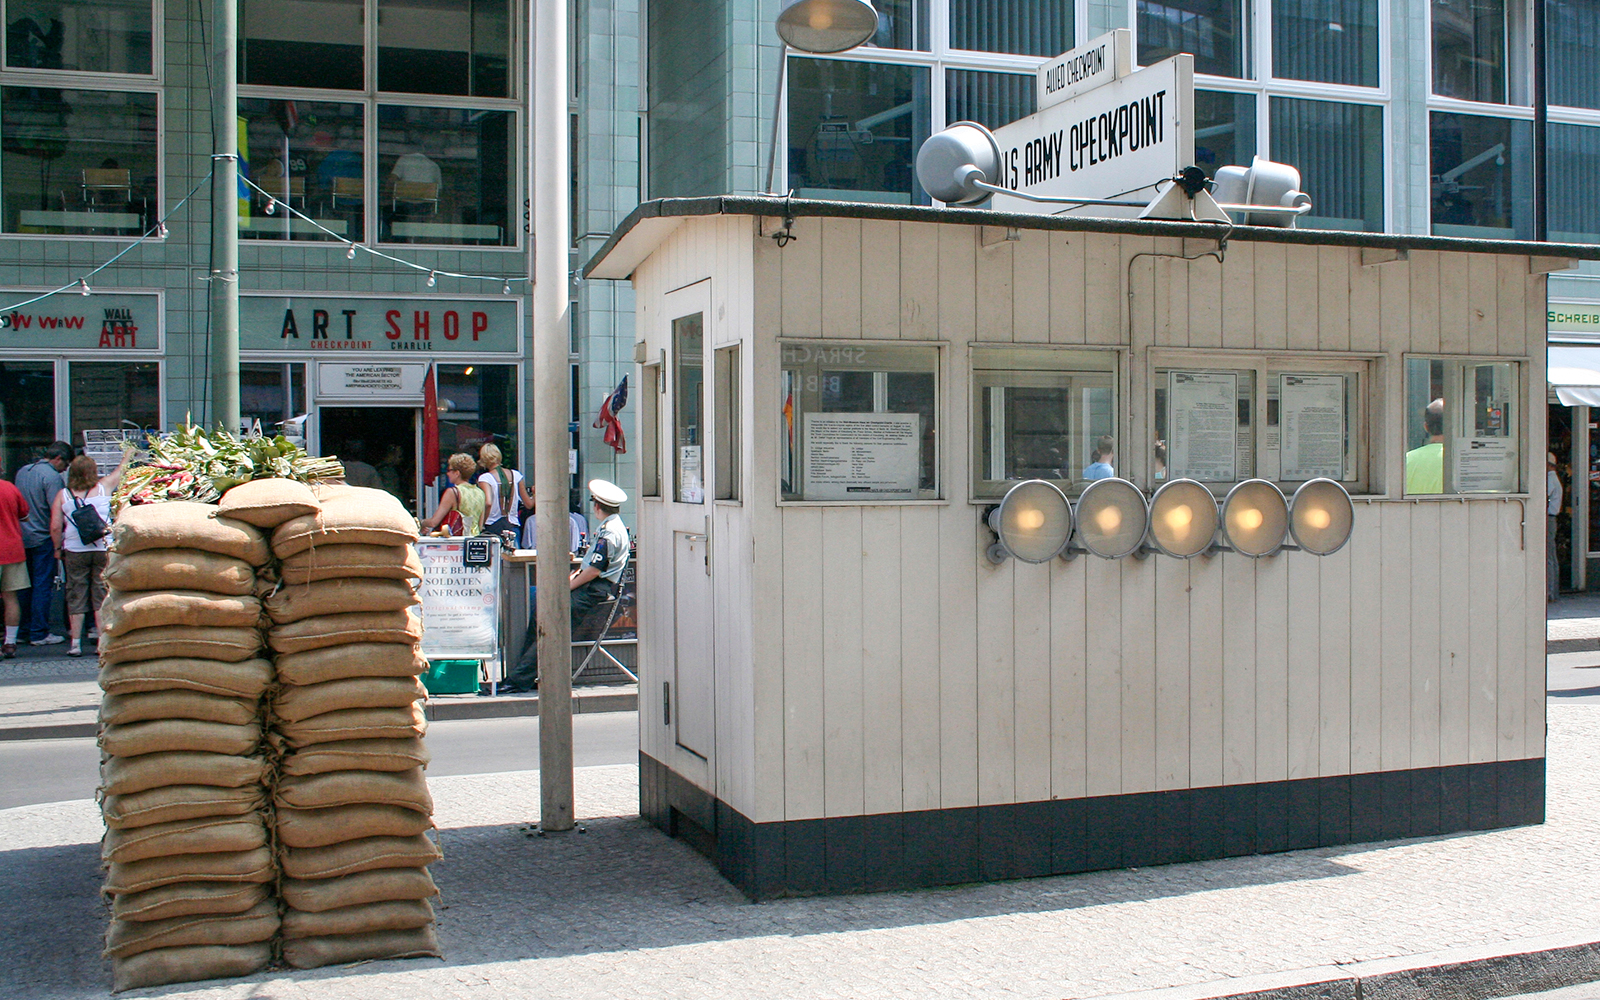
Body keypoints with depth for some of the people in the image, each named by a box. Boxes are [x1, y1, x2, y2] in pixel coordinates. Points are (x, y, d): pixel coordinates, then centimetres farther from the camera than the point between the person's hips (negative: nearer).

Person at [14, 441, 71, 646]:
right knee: (43, 585, -2)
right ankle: (39, 633, -1)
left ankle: (23, 631, 18)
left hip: (22, 537, 7)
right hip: (43, 538, -7)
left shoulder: (22, 472, 11)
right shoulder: (52, 477, -14)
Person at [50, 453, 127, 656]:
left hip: (74, 552, 1)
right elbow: (121, 469, 17)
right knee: (102, 596, 4)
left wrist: (58, 548, 13)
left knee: (76, 597, 7)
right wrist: (129, 452, 34)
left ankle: (75, 643, 8)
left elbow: (55, 527, -2)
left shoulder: (63, 495, 1)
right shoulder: (103, 487, 0)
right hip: (103, 549, 0)